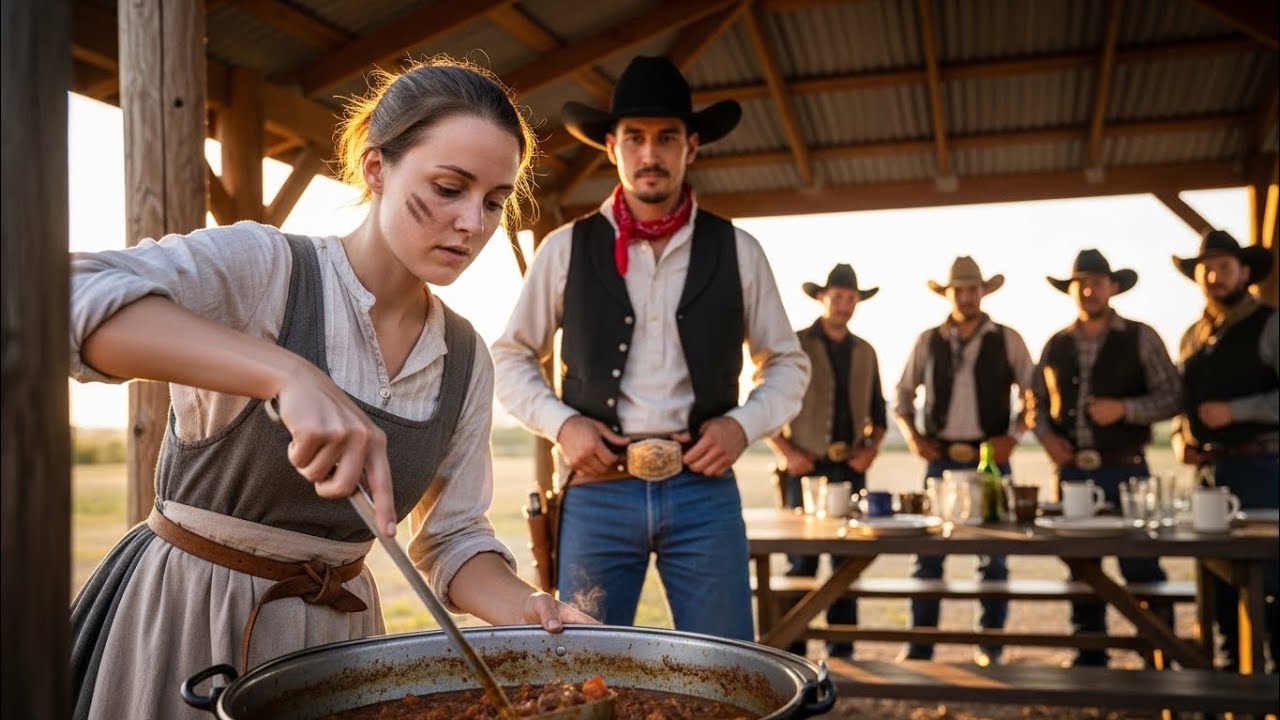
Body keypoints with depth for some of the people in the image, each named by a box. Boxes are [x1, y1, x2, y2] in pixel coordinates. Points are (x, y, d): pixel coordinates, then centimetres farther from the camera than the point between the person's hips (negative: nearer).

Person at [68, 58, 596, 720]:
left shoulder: (466, 359, -1)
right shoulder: (261, 267, -16)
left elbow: (450, 540, 3)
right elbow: (65, 295, -32)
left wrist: (528, 613, -17)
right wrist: (288, 373, -42)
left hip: (335, 637, 5)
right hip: (182, 615, -4)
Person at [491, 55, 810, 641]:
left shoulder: (737, 251, 6)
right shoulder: (566, 249, 4)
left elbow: (788, 363, 13)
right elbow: (510, 357, 12)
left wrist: (744, 424, -4)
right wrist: (559, 423, -4)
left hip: (704, 488, 1)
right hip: (598, 488, 0)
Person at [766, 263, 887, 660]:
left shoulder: (865, 352, 15)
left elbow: (877, 412, 21)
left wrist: (871, 449, 3)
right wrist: (785, 453, -10)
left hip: (850, 469, 4)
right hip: (805, 467, -4)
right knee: (801, 563, -4)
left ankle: (842, 650, 17)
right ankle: (793, 651, 4)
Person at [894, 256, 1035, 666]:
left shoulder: (1007, 340, 4)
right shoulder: (928, 341, 7)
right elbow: (903, 394, 14)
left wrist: (1013, 434, -6)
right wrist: (912, 435, 0)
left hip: (991, 459, -1)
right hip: (941, 459, 1)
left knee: (993, 556, 4)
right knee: (928, 553, 1)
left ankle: (990, 647, 16)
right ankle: (919, 647, 9)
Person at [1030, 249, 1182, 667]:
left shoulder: (1140, 339, 0)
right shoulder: (1056, 345, 11)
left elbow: (1171, 396, -3)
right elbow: (1037, 401, 17)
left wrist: (1125, 408, -19)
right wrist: (1046, 435, -2)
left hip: (1124, 471, -4)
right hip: (1073, 472, 4)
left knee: (1140, 567, -2)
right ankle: (1089, 656, 21)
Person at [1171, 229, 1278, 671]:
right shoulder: (1192, 337, 15)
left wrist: (1235, 411, -20)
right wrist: (1180, 438, 5)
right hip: (1208, 469, 6)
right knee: (1221, 573, 11)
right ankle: (1236, 664, 22)